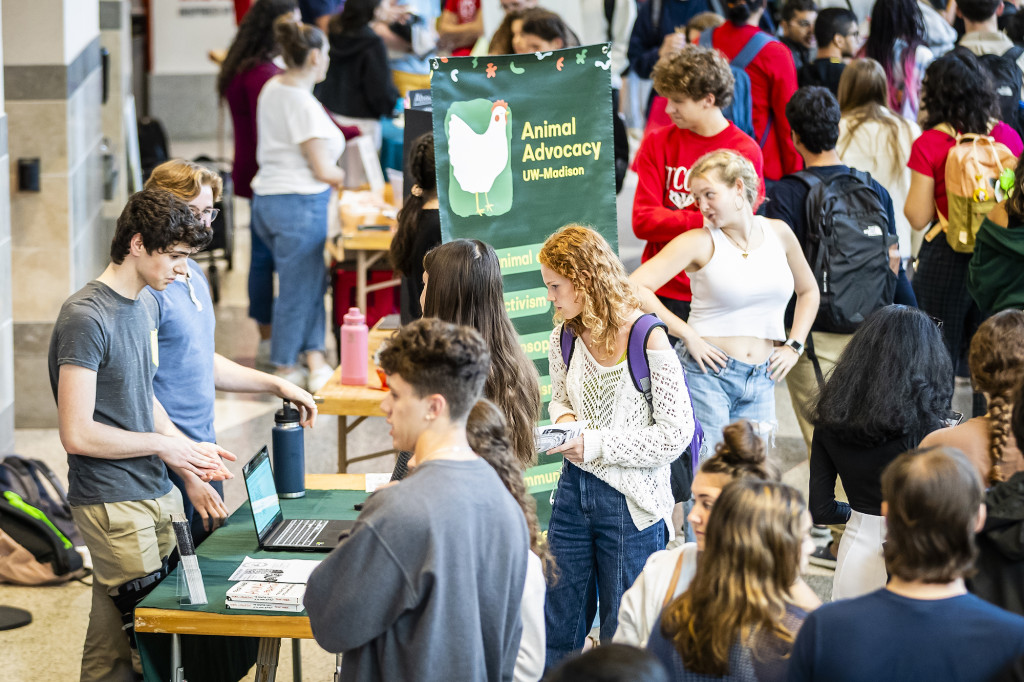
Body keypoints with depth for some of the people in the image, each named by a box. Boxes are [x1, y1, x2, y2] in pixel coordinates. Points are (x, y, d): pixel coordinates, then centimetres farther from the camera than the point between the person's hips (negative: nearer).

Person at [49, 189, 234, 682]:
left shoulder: (146, 304, 12)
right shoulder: (87, 318, -17)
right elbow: (77, 434, -20)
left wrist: (186, 454, 7)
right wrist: (164, 444, -11)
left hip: (157, 494, 8)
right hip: (113, 506, -8)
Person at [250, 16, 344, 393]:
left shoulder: (271, 89, 8)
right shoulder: (304, 104, -18)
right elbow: (322, 171, -16)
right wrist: (350, 177, 4)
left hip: (266, 197, 9)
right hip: (300, 203, -9)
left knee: (314, 280, 16)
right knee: (298, 287, 3)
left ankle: (315, 359, 14)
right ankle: (285, 369, 14)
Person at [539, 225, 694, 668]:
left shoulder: (647, 340, -19)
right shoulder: (565, 336, 1)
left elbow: (676, 433, -16)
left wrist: (598, 445, -19)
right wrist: (563, 419, -5)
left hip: (630, 500, -6)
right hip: (574, 489, 6)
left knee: (621, 633, 7)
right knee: (557, 621, 13)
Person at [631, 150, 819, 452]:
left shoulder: (778, 233, 8)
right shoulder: (698, 243, -6)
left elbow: (808, 291, 25)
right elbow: (635, 288, -15)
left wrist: (793, 346, 12)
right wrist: (687, 334, -15)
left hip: (760, 382, 4)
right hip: (706, 373, -4)